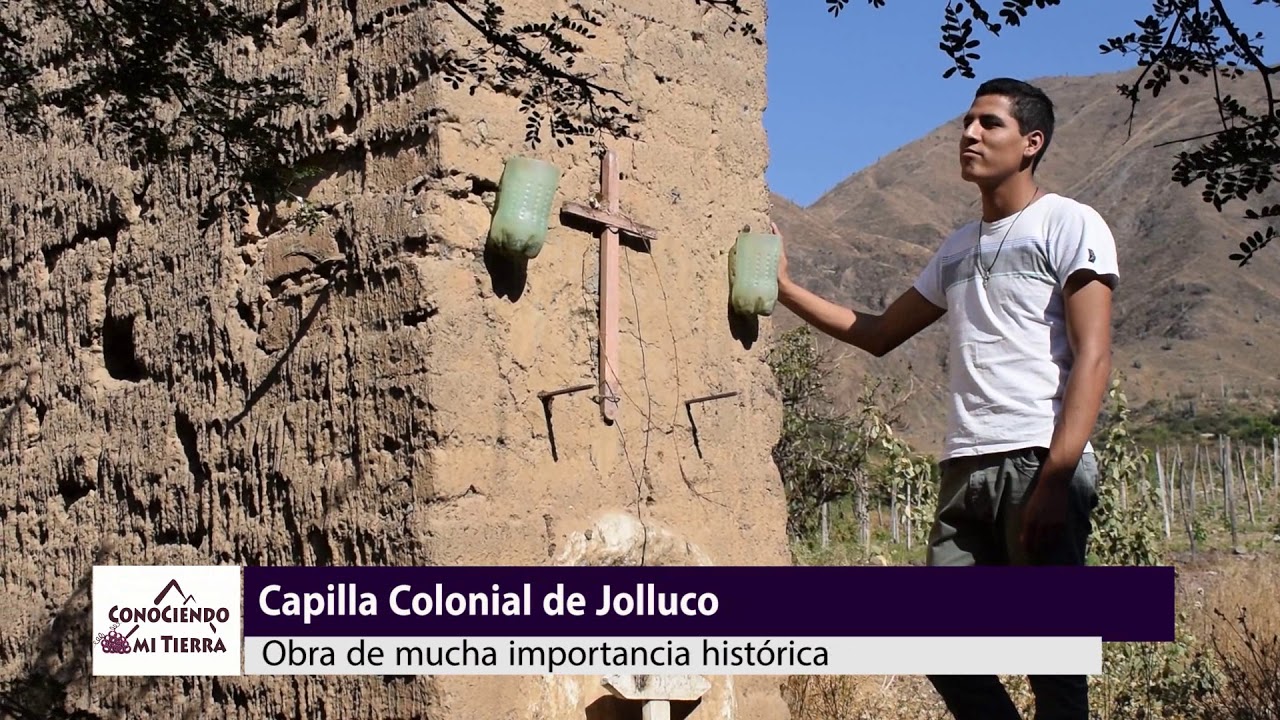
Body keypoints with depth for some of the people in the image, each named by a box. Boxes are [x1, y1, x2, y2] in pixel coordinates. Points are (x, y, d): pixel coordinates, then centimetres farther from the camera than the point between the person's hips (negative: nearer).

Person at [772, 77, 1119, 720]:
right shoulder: (957, 248, 22)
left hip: (1039, 464, -7)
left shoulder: (1069, 224, 2)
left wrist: (1055, 478, -19)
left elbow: (1092, 357, -9)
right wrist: (786, 289, 20)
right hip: (966, 469, 7)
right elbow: (878, 334, 30)